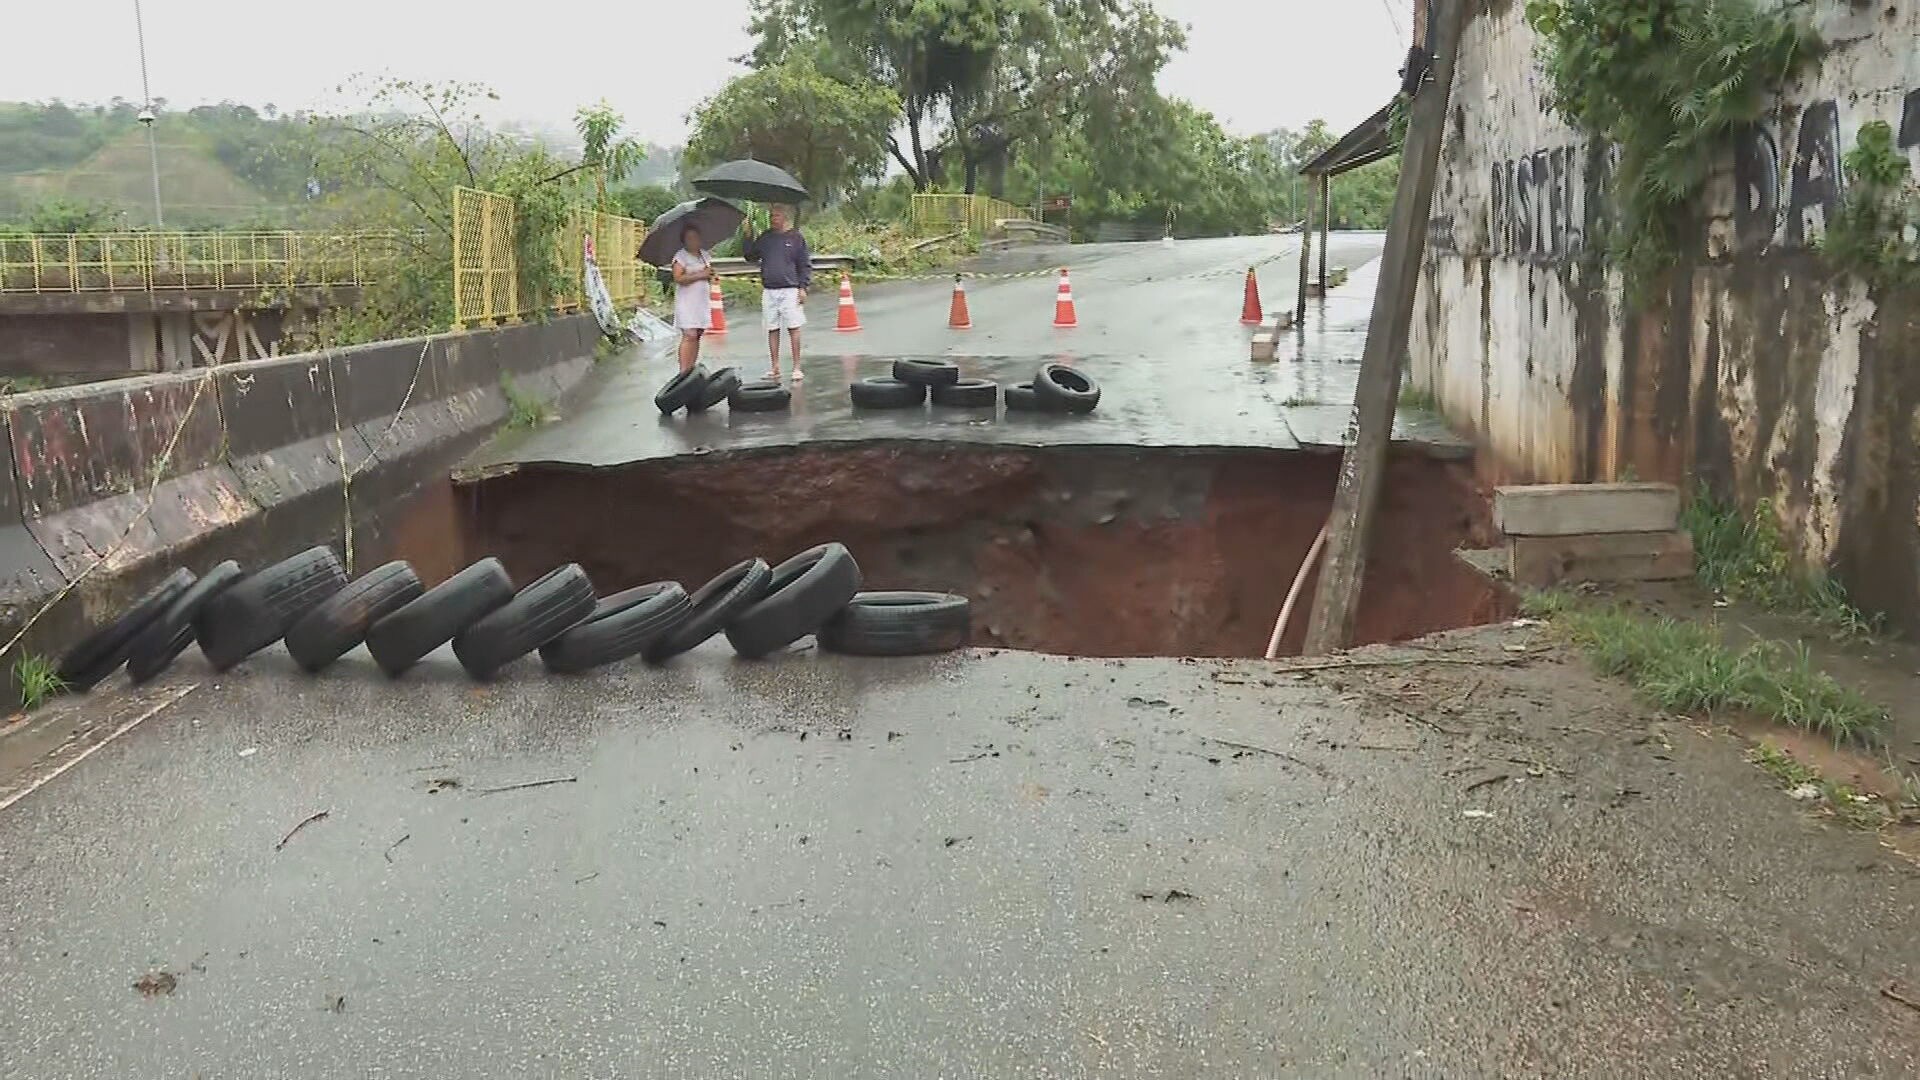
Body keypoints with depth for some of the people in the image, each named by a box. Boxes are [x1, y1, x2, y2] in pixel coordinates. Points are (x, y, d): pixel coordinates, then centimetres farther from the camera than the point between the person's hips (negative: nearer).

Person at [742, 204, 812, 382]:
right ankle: (774, 367, 13)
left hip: (790, 290, -4)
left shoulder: (796, 237, 1)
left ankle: (797, 367, 0)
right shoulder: (765, 238, 11)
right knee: (772, 330, 6)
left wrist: (803, 287, -6)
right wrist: (749, 237, 2)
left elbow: (805, 265, 1)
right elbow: (751, 257, 13)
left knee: (793, 328, -5)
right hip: (769, 291, 4)